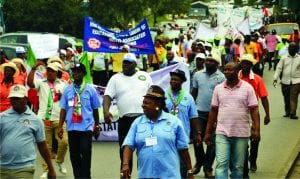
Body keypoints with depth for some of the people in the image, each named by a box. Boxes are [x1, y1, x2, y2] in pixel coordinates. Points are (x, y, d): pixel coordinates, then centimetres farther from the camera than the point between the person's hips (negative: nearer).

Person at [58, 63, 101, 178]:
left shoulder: (90, 89, 2)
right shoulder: (67, 90, 6)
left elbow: (95, 109, 9)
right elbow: (63, 109, 7)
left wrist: (97, 126, 12)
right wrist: (60, 126, 2)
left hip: (86, 127, -2)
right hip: (72, 128, 2)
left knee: (85, 154, -8)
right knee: (74, 155, 8)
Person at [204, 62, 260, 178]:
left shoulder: (247, 88, -1)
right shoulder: (218, 88, 6)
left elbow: (254, 109, -4)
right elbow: (213, 111, 10)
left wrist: (256, 129, -14)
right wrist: (208, 132, 8)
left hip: (241, 134, -1)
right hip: (222, 133, 1)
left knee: (238, 166, 9)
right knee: (221, 164, -9)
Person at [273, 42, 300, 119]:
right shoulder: (284, 58, 4)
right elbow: (279, 68, 1)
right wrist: (275, 78, -8)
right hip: (285, 81, 2)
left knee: (294, 98, -9)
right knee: (286, 98, 10)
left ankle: (292, 113, -7)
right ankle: (287, 112, 24)